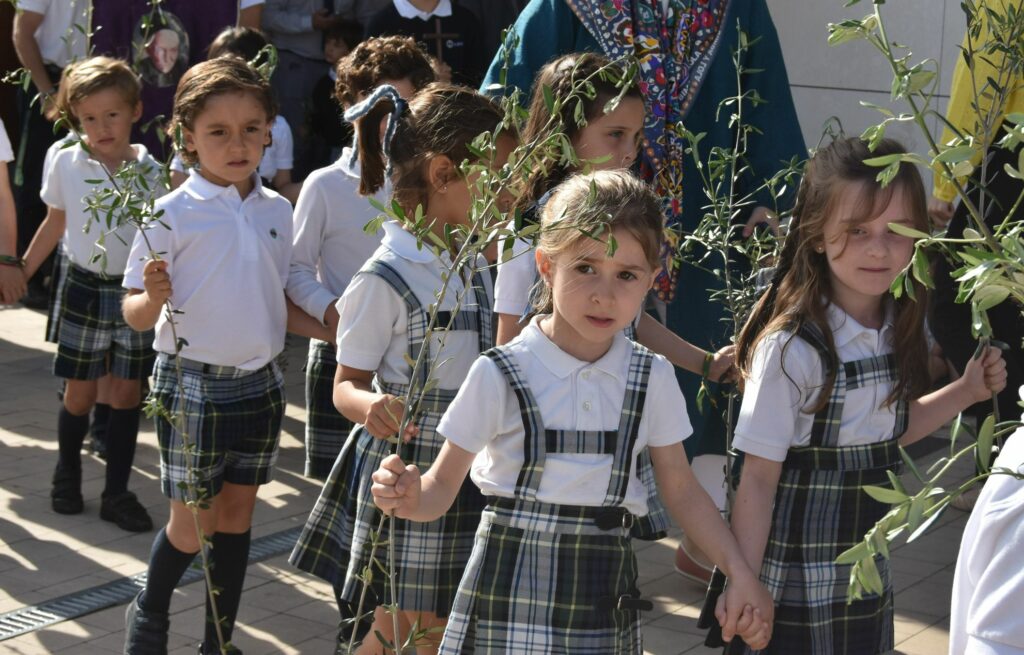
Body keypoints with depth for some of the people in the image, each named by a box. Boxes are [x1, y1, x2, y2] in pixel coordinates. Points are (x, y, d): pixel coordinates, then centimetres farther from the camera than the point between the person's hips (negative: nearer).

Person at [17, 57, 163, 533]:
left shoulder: (150, 171, -7)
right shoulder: (66, 164, -4)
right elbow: (54, 226, 9)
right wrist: (20, 272, 13)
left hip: (136, 292, 0)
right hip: (85, 291, 0)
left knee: (126, 394, 5)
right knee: (80, 393, 7)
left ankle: (117, 493, 14)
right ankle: (67, 473, 31)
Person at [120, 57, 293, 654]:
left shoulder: (278, 211, 4)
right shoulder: (174, 215, -12)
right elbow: (137, 315, -9)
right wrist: (154, 297, -29)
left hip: (260, 382, 5)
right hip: (194, 384, -5)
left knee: (237, 516, 12)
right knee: (192, 523, 4)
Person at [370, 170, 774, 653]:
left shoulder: (652, 379, 0)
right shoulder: (499, 375, -10)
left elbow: (682, 493, 7)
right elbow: (442, 488, -4)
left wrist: (739, 572, -4)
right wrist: (409, 497, -27)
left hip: (604, 593, 3)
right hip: (511, 594, -2)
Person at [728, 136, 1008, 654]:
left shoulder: (896, 329, -1)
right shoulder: (792, 347, -22)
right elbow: (759, 478, -18)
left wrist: (967, 391, 5)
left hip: (868, 568, 6)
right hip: (796, 578, -6)